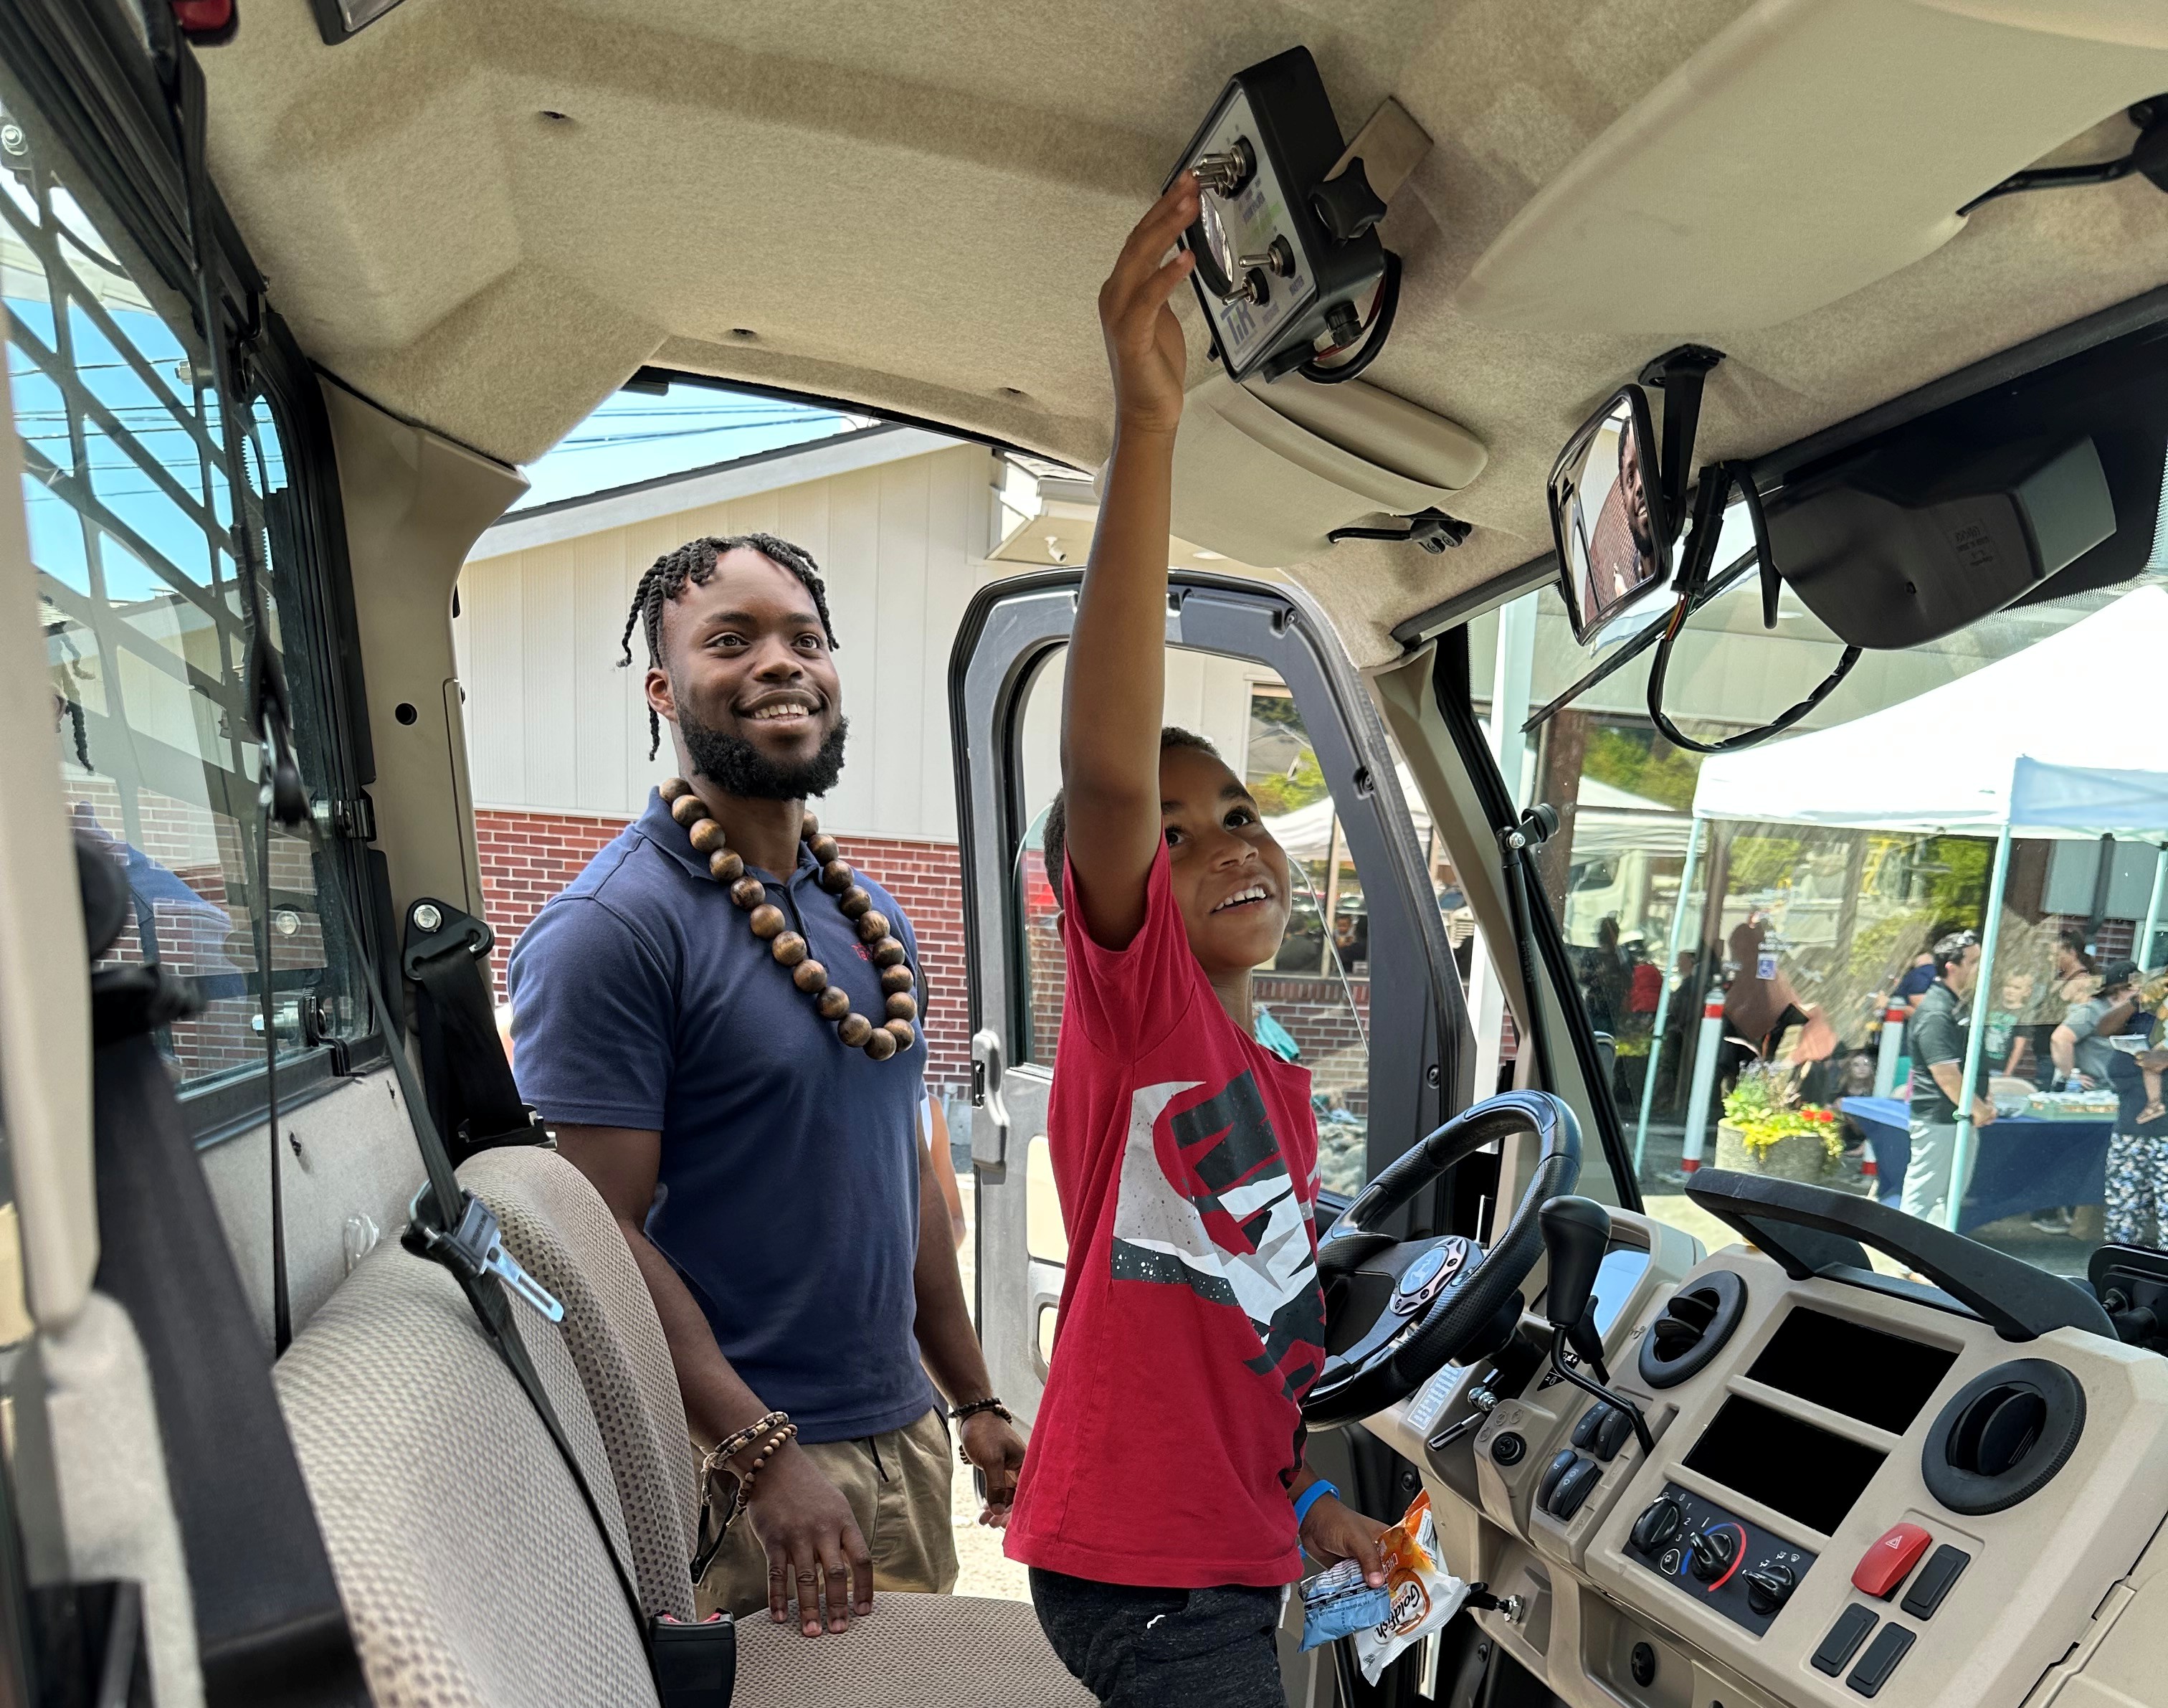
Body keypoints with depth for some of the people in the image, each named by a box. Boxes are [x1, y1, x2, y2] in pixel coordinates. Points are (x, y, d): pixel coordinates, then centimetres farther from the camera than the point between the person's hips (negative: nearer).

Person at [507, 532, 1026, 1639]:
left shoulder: (872, 915, 7)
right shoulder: (608, 928, -16)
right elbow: (601, 1233, -19)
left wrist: (974, 1399, 14)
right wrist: (766, 1453, -22)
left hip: (905, 1435, 7)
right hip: (732, 1464, -7)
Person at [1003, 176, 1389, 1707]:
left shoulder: (1282, 1092, 6)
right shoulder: (1131, 1004, -17)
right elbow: (1106, 770, -35)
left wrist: (1308, 1497, 7)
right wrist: (1147, 415, -42)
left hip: (1231, 1569, 7)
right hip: (1137, 1575, -7)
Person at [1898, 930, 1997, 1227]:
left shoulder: (1960, 1005, 12)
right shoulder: (1935, 1013, -20)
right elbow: (1946, 1075, -23)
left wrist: (1982, 1103, 12)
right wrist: (1978, 1110, -12)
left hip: (1961, 1119, 10)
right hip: (1938, 1121, -10)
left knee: (1952, 1198, 18)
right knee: (1922, 1199, -3)